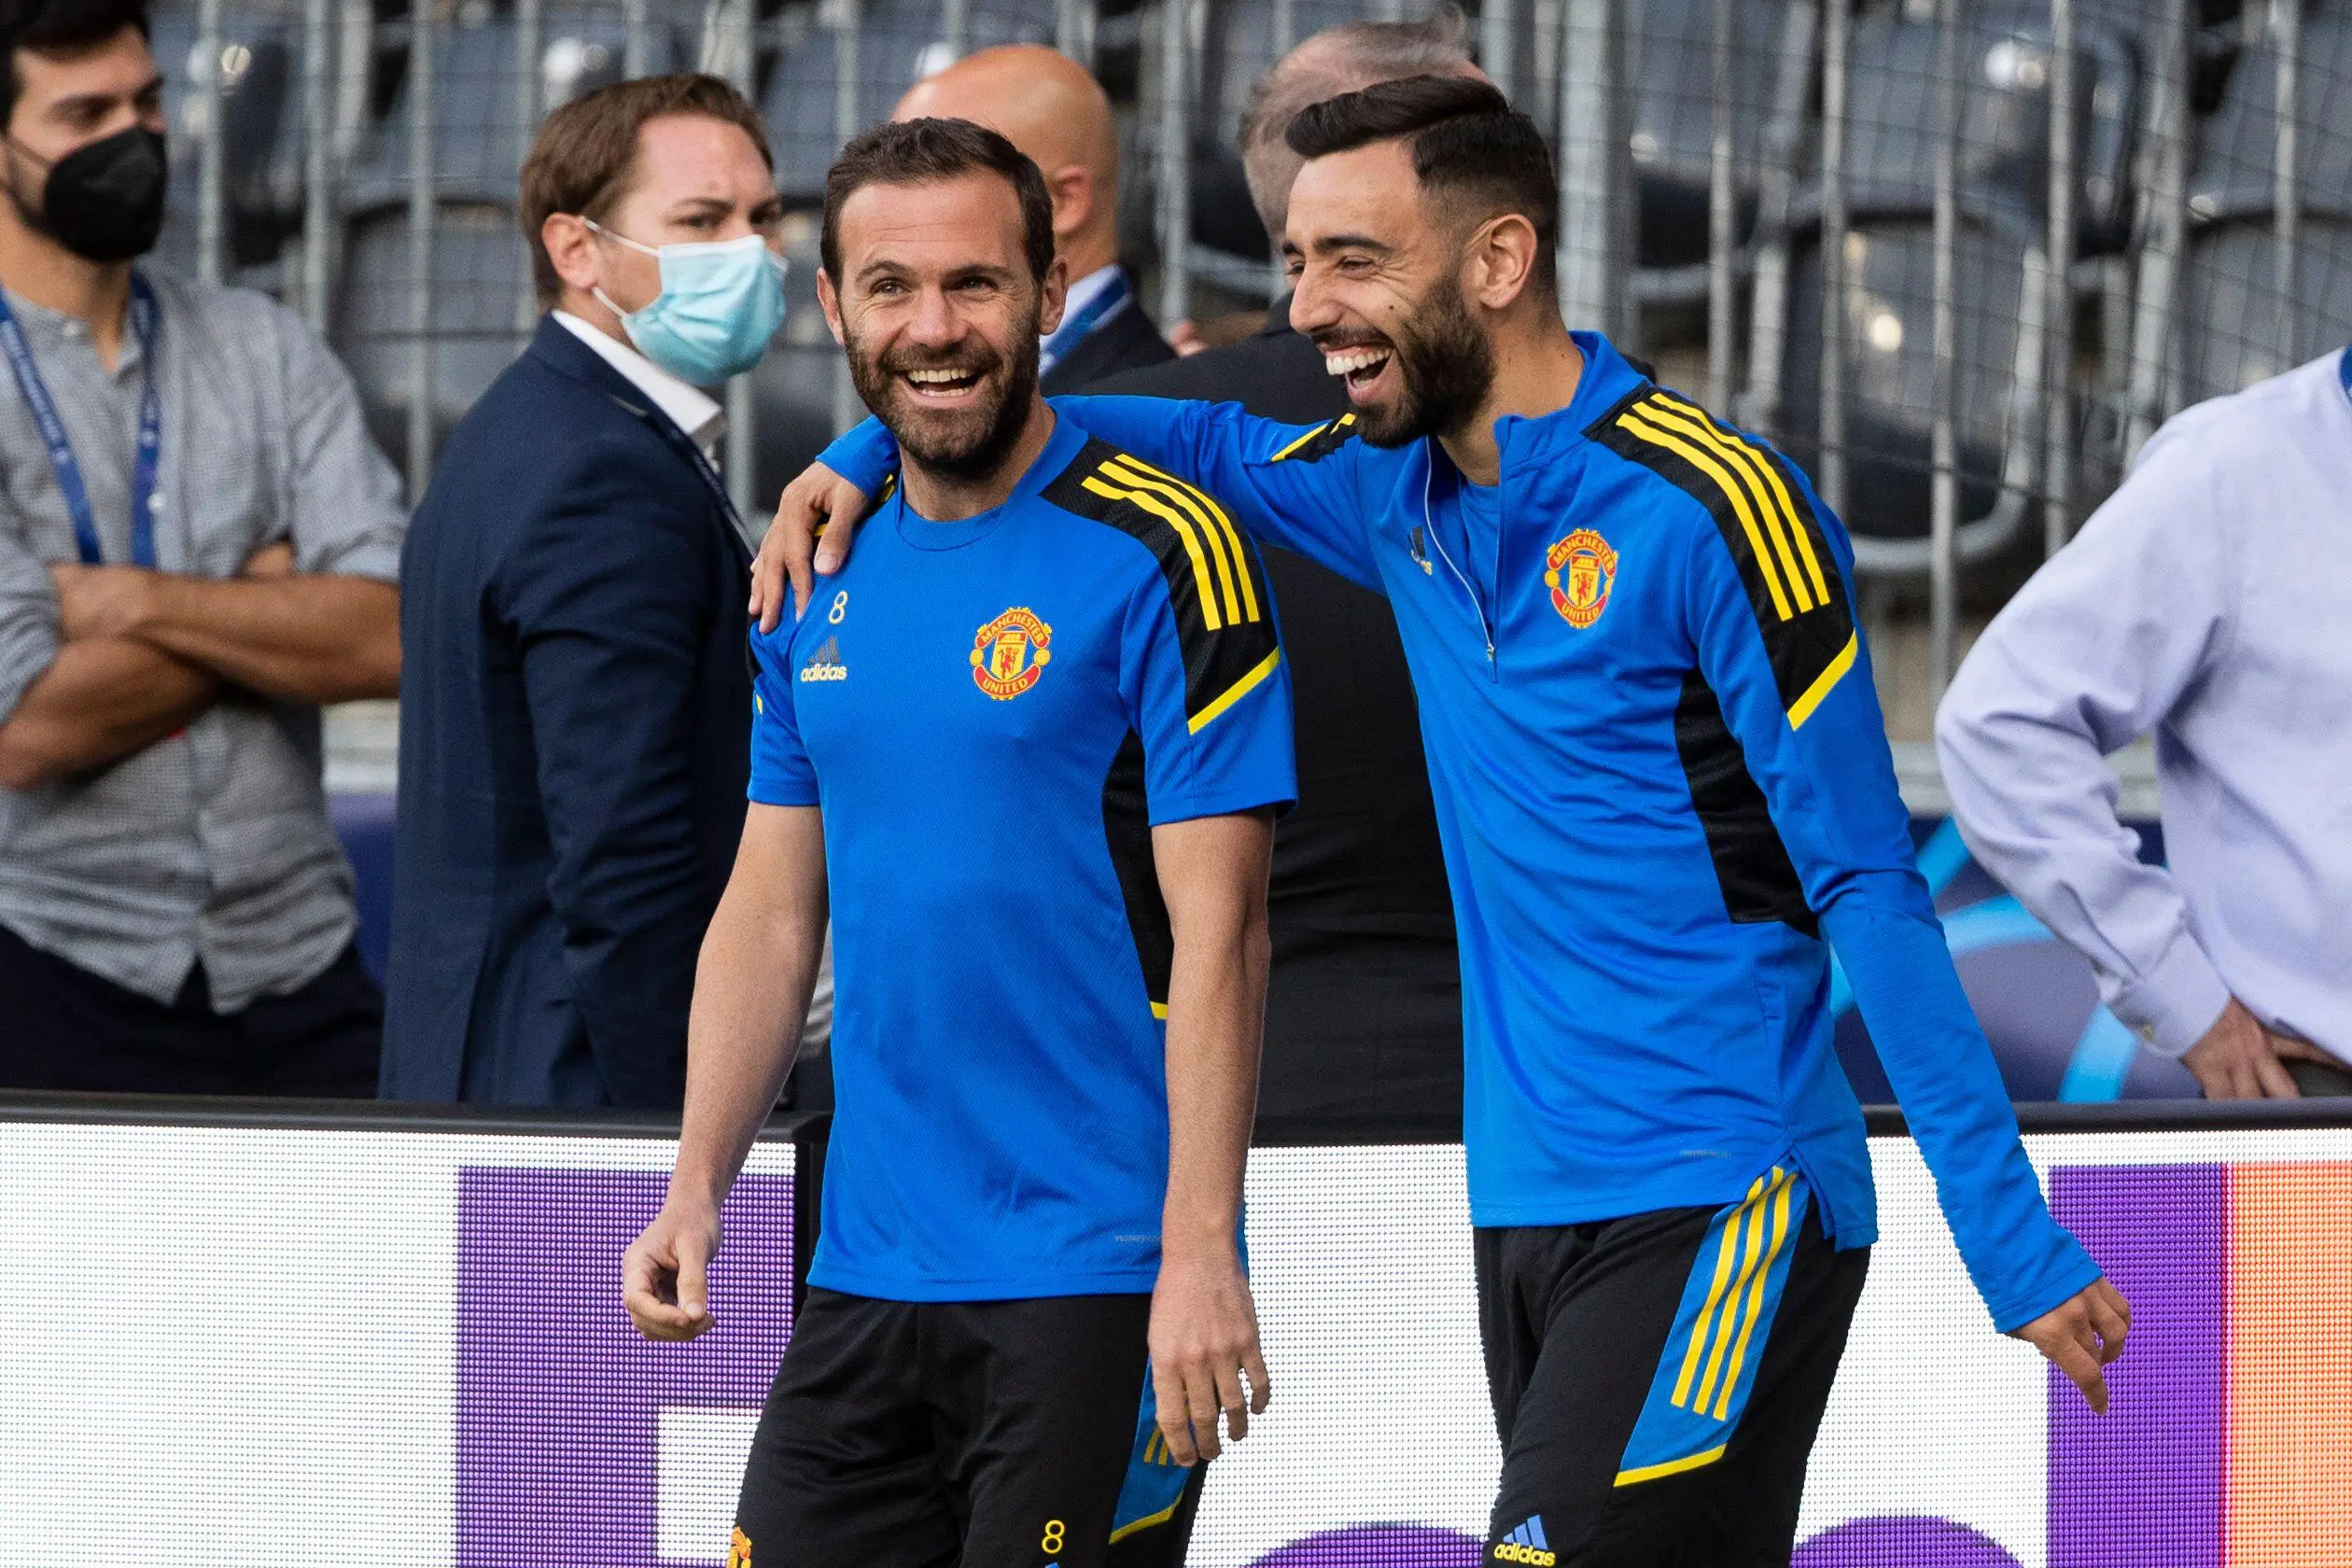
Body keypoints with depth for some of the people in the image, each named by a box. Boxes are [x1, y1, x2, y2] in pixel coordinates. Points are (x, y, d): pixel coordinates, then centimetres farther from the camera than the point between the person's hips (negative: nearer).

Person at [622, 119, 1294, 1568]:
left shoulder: (1162, 554, -9)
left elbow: (1216, 930, -13)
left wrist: (1199, 1257, -19)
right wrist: (696, 1191, 6)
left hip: (1095, 1285, -6)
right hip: (864, 1277, 6)